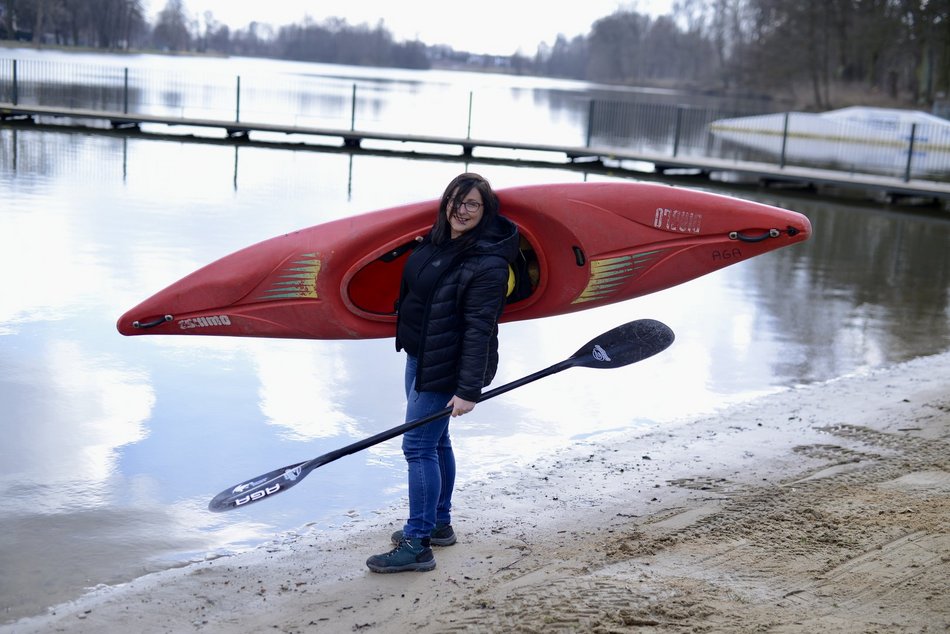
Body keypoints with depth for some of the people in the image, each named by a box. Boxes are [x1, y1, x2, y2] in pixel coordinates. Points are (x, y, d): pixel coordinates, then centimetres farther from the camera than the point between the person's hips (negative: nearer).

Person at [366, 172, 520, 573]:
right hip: (419, 356, 9)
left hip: (446, 368, -9)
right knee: (435, 441, 20)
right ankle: (438, 524, 35)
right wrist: (411, 347, 23)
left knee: (418, 446, -8)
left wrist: (468, 390, -25)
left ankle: (417, 545, -1)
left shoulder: (488, 263, -21)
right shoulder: (437, 240, 5)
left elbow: (479, 330, -24)